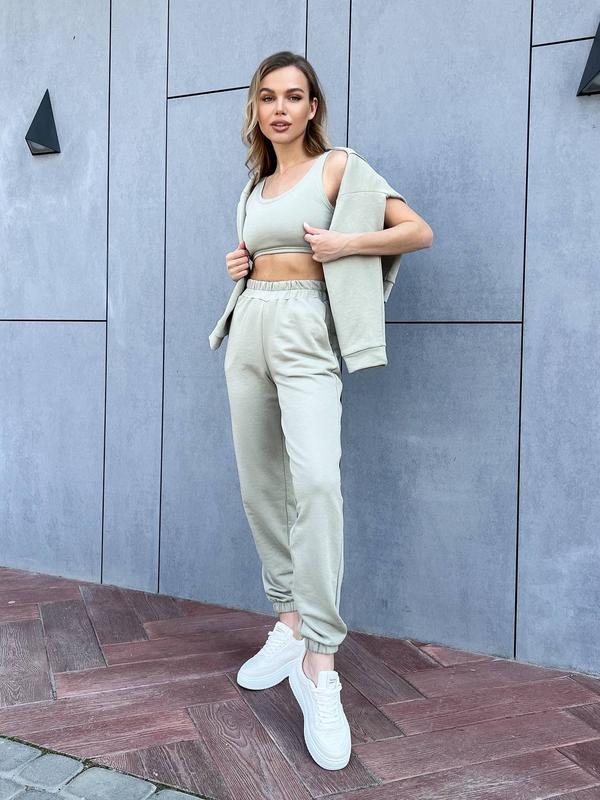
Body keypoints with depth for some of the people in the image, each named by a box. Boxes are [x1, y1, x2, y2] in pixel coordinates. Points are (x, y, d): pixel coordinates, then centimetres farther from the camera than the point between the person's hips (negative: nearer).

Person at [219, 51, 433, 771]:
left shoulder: (335, 166, 2)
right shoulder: (256, 184, 19)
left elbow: (418, 231, -2)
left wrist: (345, 244, -13)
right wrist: (239, 265, 11)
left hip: (304, 329, -7)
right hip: (249, 325, 7)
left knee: (315, 478, -24)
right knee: (260, 486, 6)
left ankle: (318, 663, -19)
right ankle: (289, 623, 19)